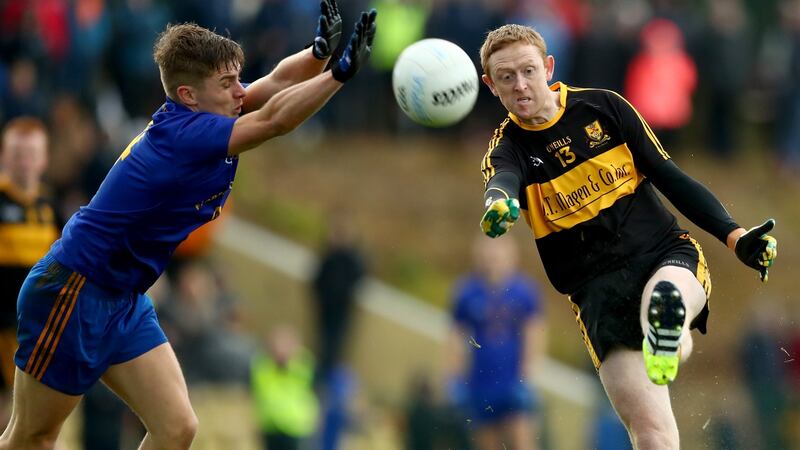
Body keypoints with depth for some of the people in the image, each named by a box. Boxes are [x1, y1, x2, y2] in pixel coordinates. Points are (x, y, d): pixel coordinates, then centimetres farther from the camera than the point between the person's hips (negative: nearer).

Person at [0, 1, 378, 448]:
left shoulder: (196, 119, -2)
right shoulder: (181, 134, -27)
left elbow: (277, 82, -9)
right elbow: (273, 119, -37)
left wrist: (321, 48, -29)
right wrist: (343, 70, -42)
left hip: (126, 302, 9)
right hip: (71, 294, -9)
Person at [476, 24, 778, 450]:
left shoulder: (603, 107, 4)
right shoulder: (507, 149, 0)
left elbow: (668, 176, 8)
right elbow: (503, 182, -25)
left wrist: (734, 236, -3)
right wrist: (499, 204, -51)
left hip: (666, 254, 1)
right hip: (597, 285, -1)